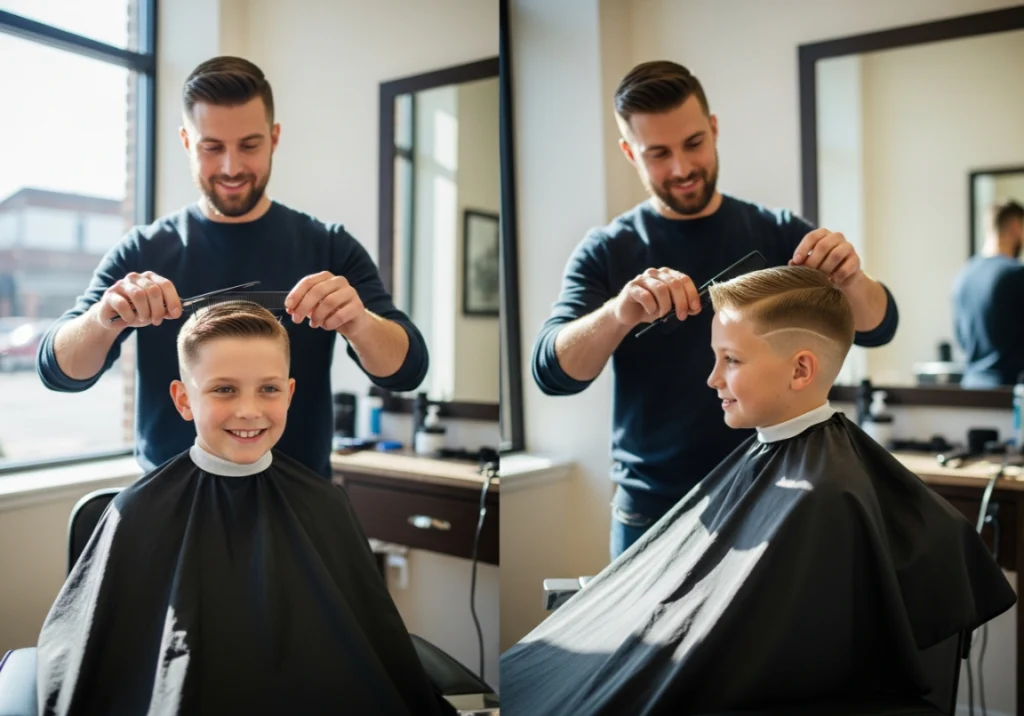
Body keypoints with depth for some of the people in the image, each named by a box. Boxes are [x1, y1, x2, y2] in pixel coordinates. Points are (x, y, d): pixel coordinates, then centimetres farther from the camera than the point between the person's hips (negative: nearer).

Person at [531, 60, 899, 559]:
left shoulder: (778, 235, -1)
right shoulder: (605, 252, -5)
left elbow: (878, 328, -5)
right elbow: (551, 371, -16)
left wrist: (849, 279, -27)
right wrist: (619, 313, -36)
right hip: (653, 514, -1)